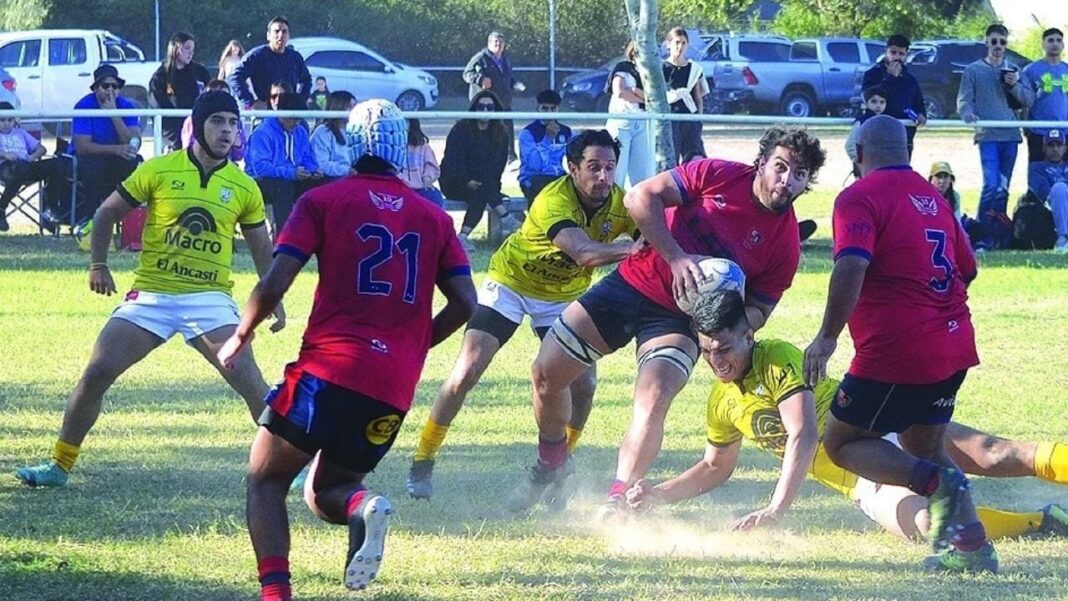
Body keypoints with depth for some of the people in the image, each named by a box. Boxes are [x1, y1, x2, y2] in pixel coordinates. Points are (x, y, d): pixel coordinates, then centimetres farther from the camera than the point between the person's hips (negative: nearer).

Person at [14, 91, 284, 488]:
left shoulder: (244, 188, 4)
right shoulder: (159, 171, 0)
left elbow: (262, 249, 16)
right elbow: (107, 213, 9)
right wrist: (98, 264, -1)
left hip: (209, 297, 0)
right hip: (150, 294, 0)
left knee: (249, 381, -17)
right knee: (96, 373, -6)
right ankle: (59, 466, 7)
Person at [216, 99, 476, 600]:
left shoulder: (324, 201, 3)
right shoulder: (434, 218, 15)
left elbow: (274, 283, -5)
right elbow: (464, 303, 9)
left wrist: (241, 335, 12)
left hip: (329, 369, -4)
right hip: (394, 388, 4)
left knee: (265, 481, 11)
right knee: (323, 493, 20)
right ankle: (362, 505, -18)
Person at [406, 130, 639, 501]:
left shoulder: (620, 205, -18)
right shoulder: (554, 202, -35)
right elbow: (584, 252, -50)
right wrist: (633, 248, -66)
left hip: (563, 296, 5)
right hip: (511, 280, -4)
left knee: (583, 385, -10)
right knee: (467, 371, -13)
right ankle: (422, 464, 1)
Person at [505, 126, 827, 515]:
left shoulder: (785, 246, -8)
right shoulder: (719, 176, -10)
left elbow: (758, 312, 1)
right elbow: (641, 197, -11)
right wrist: (676, 257, -21)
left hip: (680, 319, -1)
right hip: (633, 281, 1)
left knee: (654, 398, -27)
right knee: (547, 373, 2)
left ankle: (617, 504, -20)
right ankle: (550, 465, 28)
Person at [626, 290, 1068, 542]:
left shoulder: (779, 359, -14)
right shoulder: (722, 404, 8)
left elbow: (803, 438, -24)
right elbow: (716, 467, 27)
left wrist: (777, 508, -33)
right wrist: (659, 495, 13)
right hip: (865, 484, 4)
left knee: (989, 456, -26)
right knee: (924, 524, -27)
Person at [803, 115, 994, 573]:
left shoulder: (860, 197, -8)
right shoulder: (932, 196, 16)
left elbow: (851, 265, -23)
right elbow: (967, 268, 23)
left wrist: (827, 337, -20)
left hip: (896, 350, -8)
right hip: (955, 345, 8)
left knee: (841, 443, 7)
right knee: (923, 448, 23)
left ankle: (936, 483, -18)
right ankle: (971, 546, 6)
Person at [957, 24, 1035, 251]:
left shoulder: (1013, 71, 16)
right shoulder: (974, 70, 7)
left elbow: (1029, 100, 12)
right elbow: (963, 100, 3)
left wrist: (1015, 86, -6)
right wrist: (968, 113, -19)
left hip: (1010, 136, 4)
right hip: (988, 136, -4)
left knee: (1003, 188, 6)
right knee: (991, 184, -17)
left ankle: (998, 235, 12)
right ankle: (982, 234, -14)